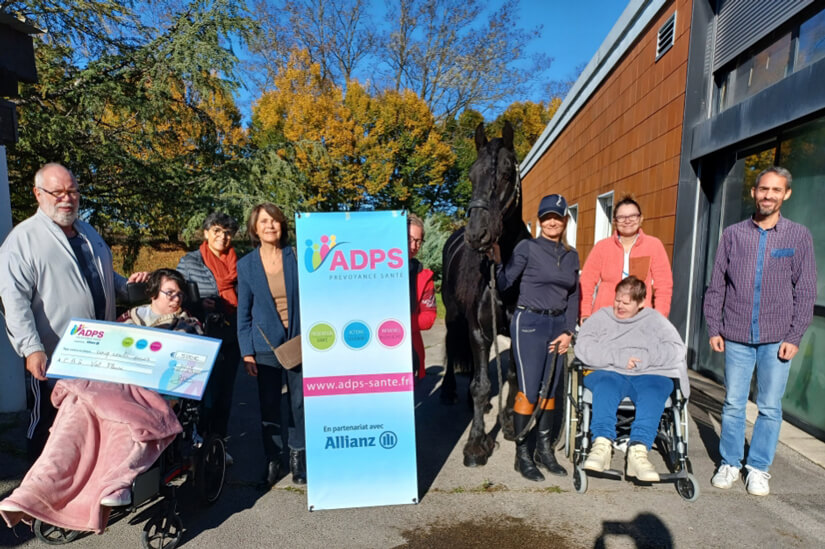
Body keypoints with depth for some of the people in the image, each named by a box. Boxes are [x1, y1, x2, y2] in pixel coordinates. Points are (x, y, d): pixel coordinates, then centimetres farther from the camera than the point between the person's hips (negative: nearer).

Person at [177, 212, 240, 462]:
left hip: (231, 340, 4)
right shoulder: (189, 262, -2)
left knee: (225, 394, 13)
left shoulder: (238, 264, 6)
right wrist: (199, 304, -17)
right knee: (205, 394, 0)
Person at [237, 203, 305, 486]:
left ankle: (297, 457, 26)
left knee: (300, 403, 6)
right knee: (269, 406, 10)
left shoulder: (296, 258, -1)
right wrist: (247, 352, -1)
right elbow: (244, 312, 3)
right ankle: (272, 460, 27)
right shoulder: (246, 264, 1)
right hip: (266, 345, 1)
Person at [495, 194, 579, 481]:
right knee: (529, 391, -2)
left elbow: (573, 297, 12)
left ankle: (544, 449, 28)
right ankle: (522, 454, 13)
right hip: (529, 324, -5)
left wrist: (568, 332, 4)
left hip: (558, 326, 6)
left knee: (550, 390, 13)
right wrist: (496, 260, -22)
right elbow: (503, 283, -8)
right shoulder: (527, 248, -5)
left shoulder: (572, 255, 11)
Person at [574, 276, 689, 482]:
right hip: (609, 372, 0)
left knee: (654, 391, -34)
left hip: (649, 375, 1)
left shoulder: (654, 319, 19)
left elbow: (677, 349, 4)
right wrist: (618, 357, -10)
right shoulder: (601, 316, 16)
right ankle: (602, 444, -45)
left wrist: (645, 357, -10)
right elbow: (582, 347, 1)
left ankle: (638, 450, -44)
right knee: (606, 385, -35)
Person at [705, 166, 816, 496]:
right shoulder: (733, 234, 4)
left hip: (777, 339, 0)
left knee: (770, 408, 7)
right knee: (733, 405, 7)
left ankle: (759, 468, 22)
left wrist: (794, 336, -5)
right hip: (737, 337, 1)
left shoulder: (799, 237, 3)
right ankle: (730, 464, 21)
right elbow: (716, 286, 5)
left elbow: (805, 292, 2)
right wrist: (714, 329, 1)